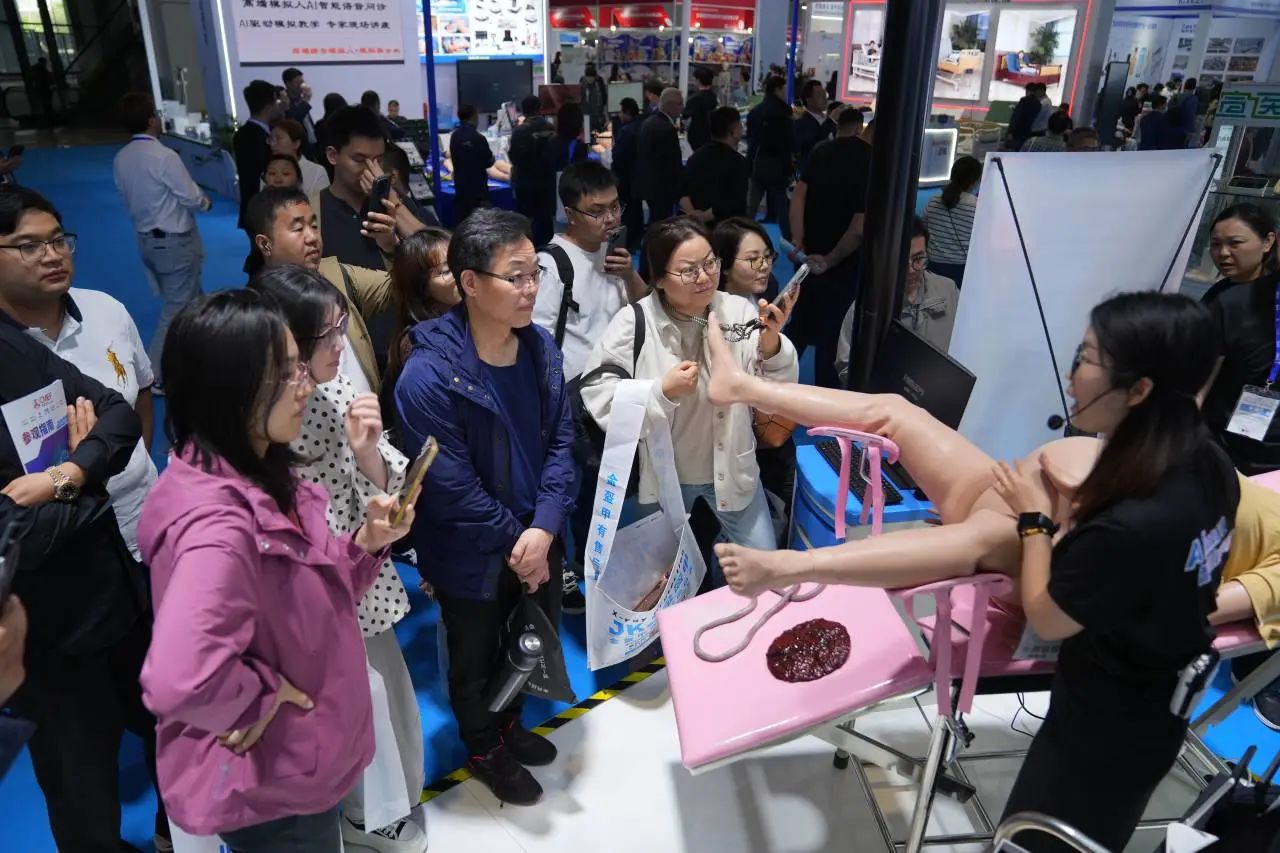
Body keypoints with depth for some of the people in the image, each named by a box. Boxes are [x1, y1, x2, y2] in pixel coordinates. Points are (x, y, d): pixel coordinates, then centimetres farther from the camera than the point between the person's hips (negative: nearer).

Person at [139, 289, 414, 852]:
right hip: (270, 789, -9)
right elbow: (177, 681, -45)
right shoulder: (218, 522, -32)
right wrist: (268, 693, -26)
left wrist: (365, 544, -10)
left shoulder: (259, 479, -1)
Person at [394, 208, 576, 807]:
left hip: (536, 537, 6)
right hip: (470, 554, -5)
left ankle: (509, 724, 54)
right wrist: (514, 541, -14)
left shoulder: (541, 347, -7)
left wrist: (543, 528, -17)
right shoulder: (428, 376, -27)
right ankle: (484, 750, 47)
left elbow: (560, 442, -6)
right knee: (476, 658, 19)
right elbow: (451, 486, -23)